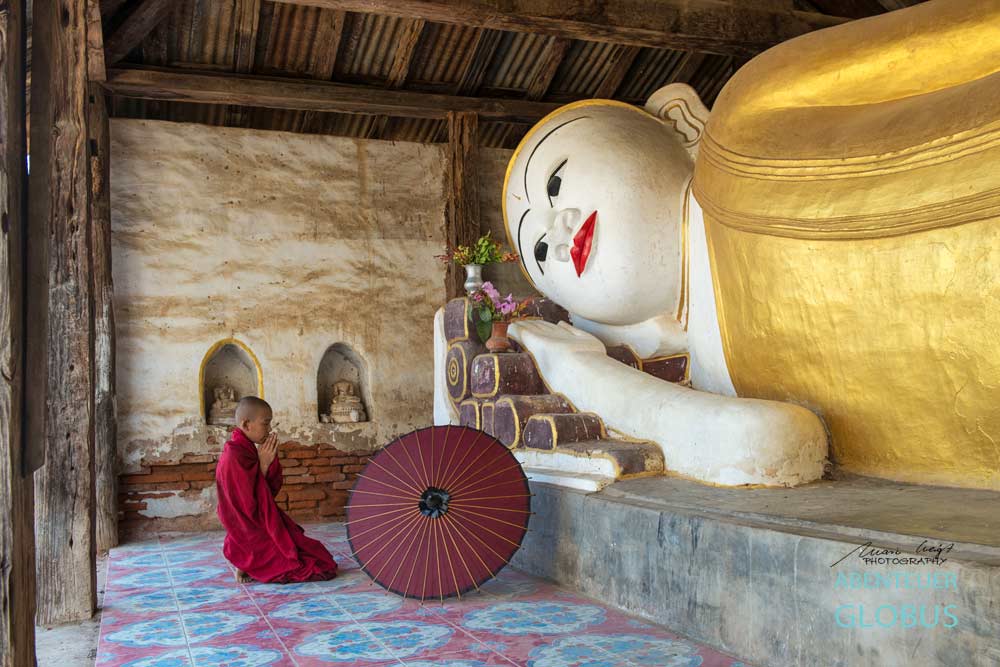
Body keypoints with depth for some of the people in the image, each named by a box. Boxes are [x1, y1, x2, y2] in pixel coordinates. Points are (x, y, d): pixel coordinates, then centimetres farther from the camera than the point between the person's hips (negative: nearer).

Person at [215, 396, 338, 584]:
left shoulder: (246, 449, 5)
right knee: (324, 567, -6)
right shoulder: (235, 457, -24)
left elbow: (271, 490, 8)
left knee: (316, 552, 18)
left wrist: (270, 459, -7)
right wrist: (263, 465, -19)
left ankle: (253, 565, 11)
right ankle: (251, 568, -1)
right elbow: (251, 508, -22)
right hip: (254, 539, -9)